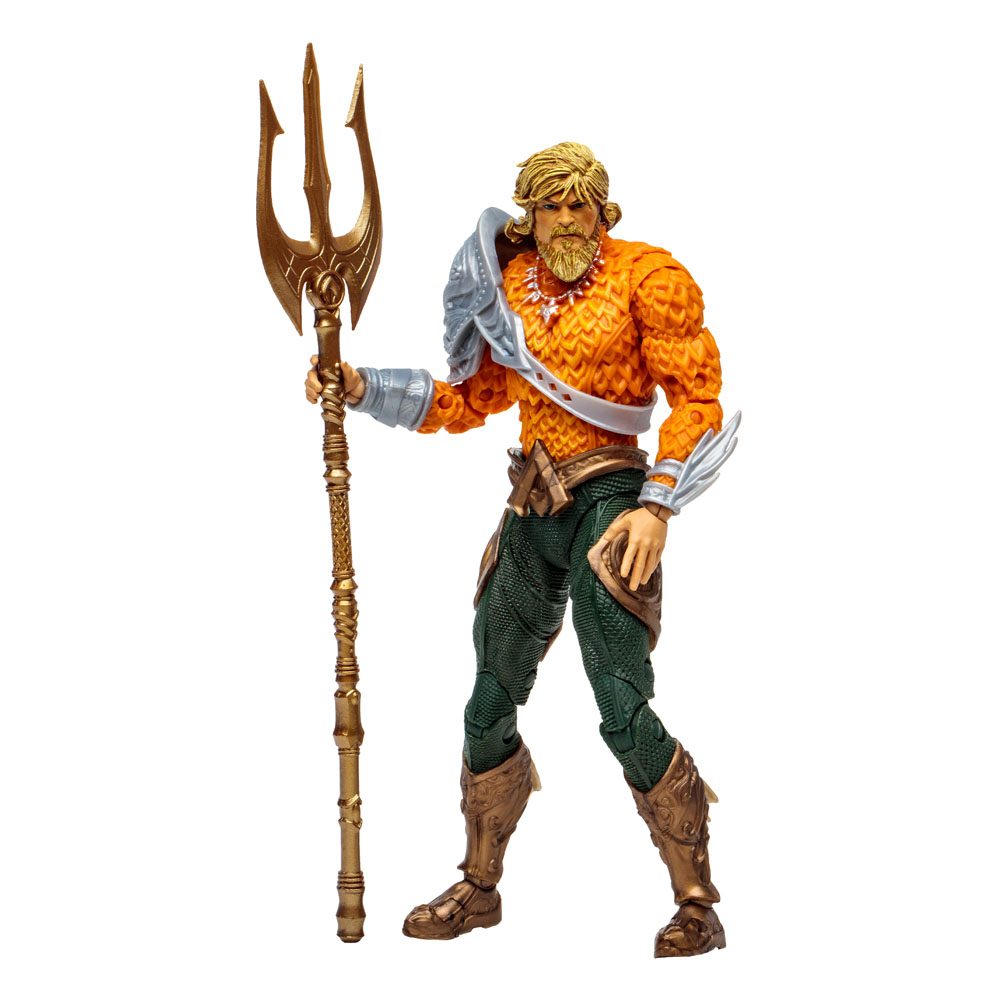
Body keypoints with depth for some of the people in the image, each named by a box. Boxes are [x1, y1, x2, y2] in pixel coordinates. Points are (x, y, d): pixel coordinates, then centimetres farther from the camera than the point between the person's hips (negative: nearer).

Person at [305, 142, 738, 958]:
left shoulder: (646, 278, -6)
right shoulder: (509, 287, 10)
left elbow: (698, 398, -8)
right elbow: (464, 401, 18)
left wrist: (657, 506, -17)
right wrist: (360, 388, 9)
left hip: (608, 500, -6)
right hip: (532, 511, 6)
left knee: (625, 714, -13)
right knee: (489, 709, 10)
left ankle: (697, 905, 1)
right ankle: (479, 889, 28)